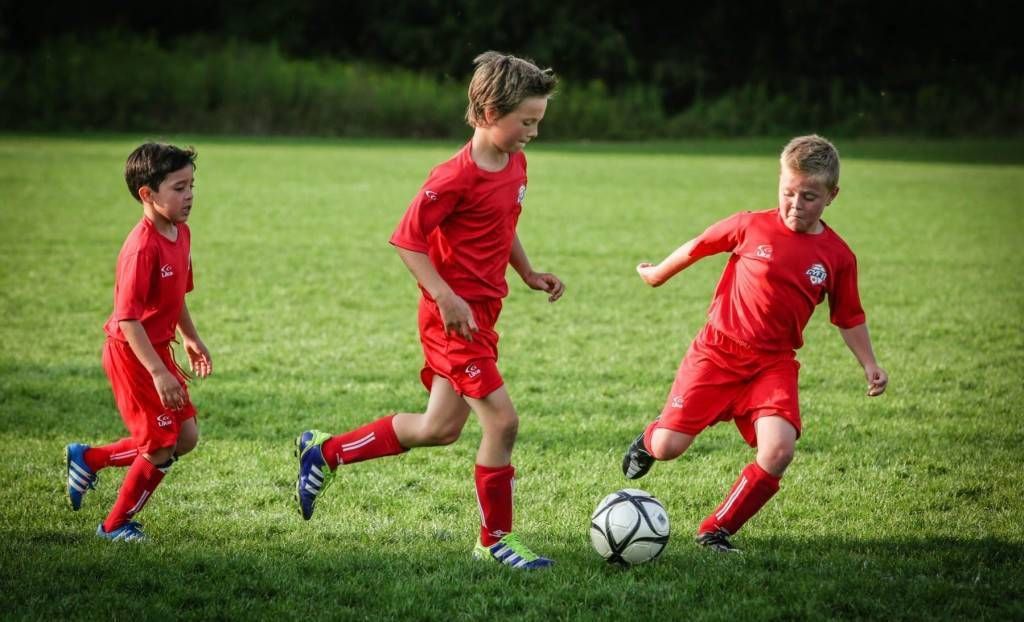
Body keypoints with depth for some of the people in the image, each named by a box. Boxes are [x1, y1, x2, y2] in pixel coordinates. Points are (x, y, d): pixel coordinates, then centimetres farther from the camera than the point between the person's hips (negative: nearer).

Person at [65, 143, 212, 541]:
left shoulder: (181, 233, 3)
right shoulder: (143, 247, -26)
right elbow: (127, 318, -29)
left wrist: (191, 337, 26)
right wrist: (158, 372, -31)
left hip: (158, 350, 9)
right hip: (132, 354, -9)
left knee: (185, 437, 13)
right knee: (162, 446, -1)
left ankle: (88, 459, 26)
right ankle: (116, 525, 18)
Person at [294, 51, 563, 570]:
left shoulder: (515, 164, 8)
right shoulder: (456, 177, -20)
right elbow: (407, 238, -18)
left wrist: (528, 273, 14)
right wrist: (446, 297, -23)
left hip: (482, 310, 9)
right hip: (455, 313, -9)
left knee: (439, 429, 14)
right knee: (502, 420, -9)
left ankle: (325, 451, 28)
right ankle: (495, 541, 5)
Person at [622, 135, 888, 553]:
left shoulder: (837, 256, 0)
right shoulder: (751, 227, -6)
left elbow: (848, 317, 11)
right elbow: (697, 248, 10)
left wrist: (869, 365, 3)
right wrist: (658, 273, 22)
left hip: (773, 364, 1)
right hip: (717, 352, -1)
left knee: (778, 452, -22)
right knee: (668, 448, -6)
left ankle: (716, 530, -2)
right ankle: (648, 441, 36)